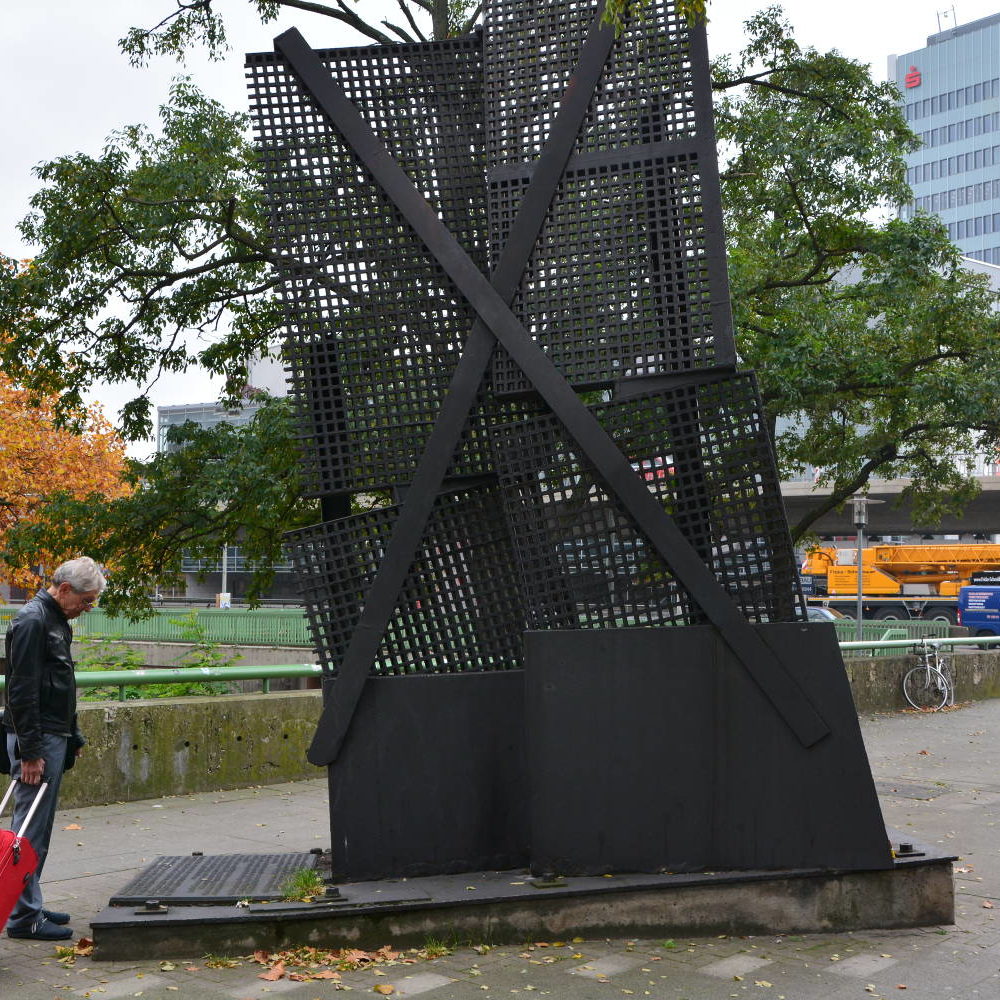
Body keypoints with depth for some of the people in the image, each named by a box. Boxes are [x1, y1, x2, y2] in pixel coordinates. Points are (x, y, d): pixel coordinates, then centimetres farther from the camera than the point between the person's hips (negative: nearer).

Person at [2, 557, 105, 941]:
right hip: (37, 741, -10)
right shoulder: (32, 621, -16)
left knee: (39, 828, 14)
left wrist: (72, 736, 22)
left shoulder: (57, 621, 15)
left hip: (54, 737, 10)